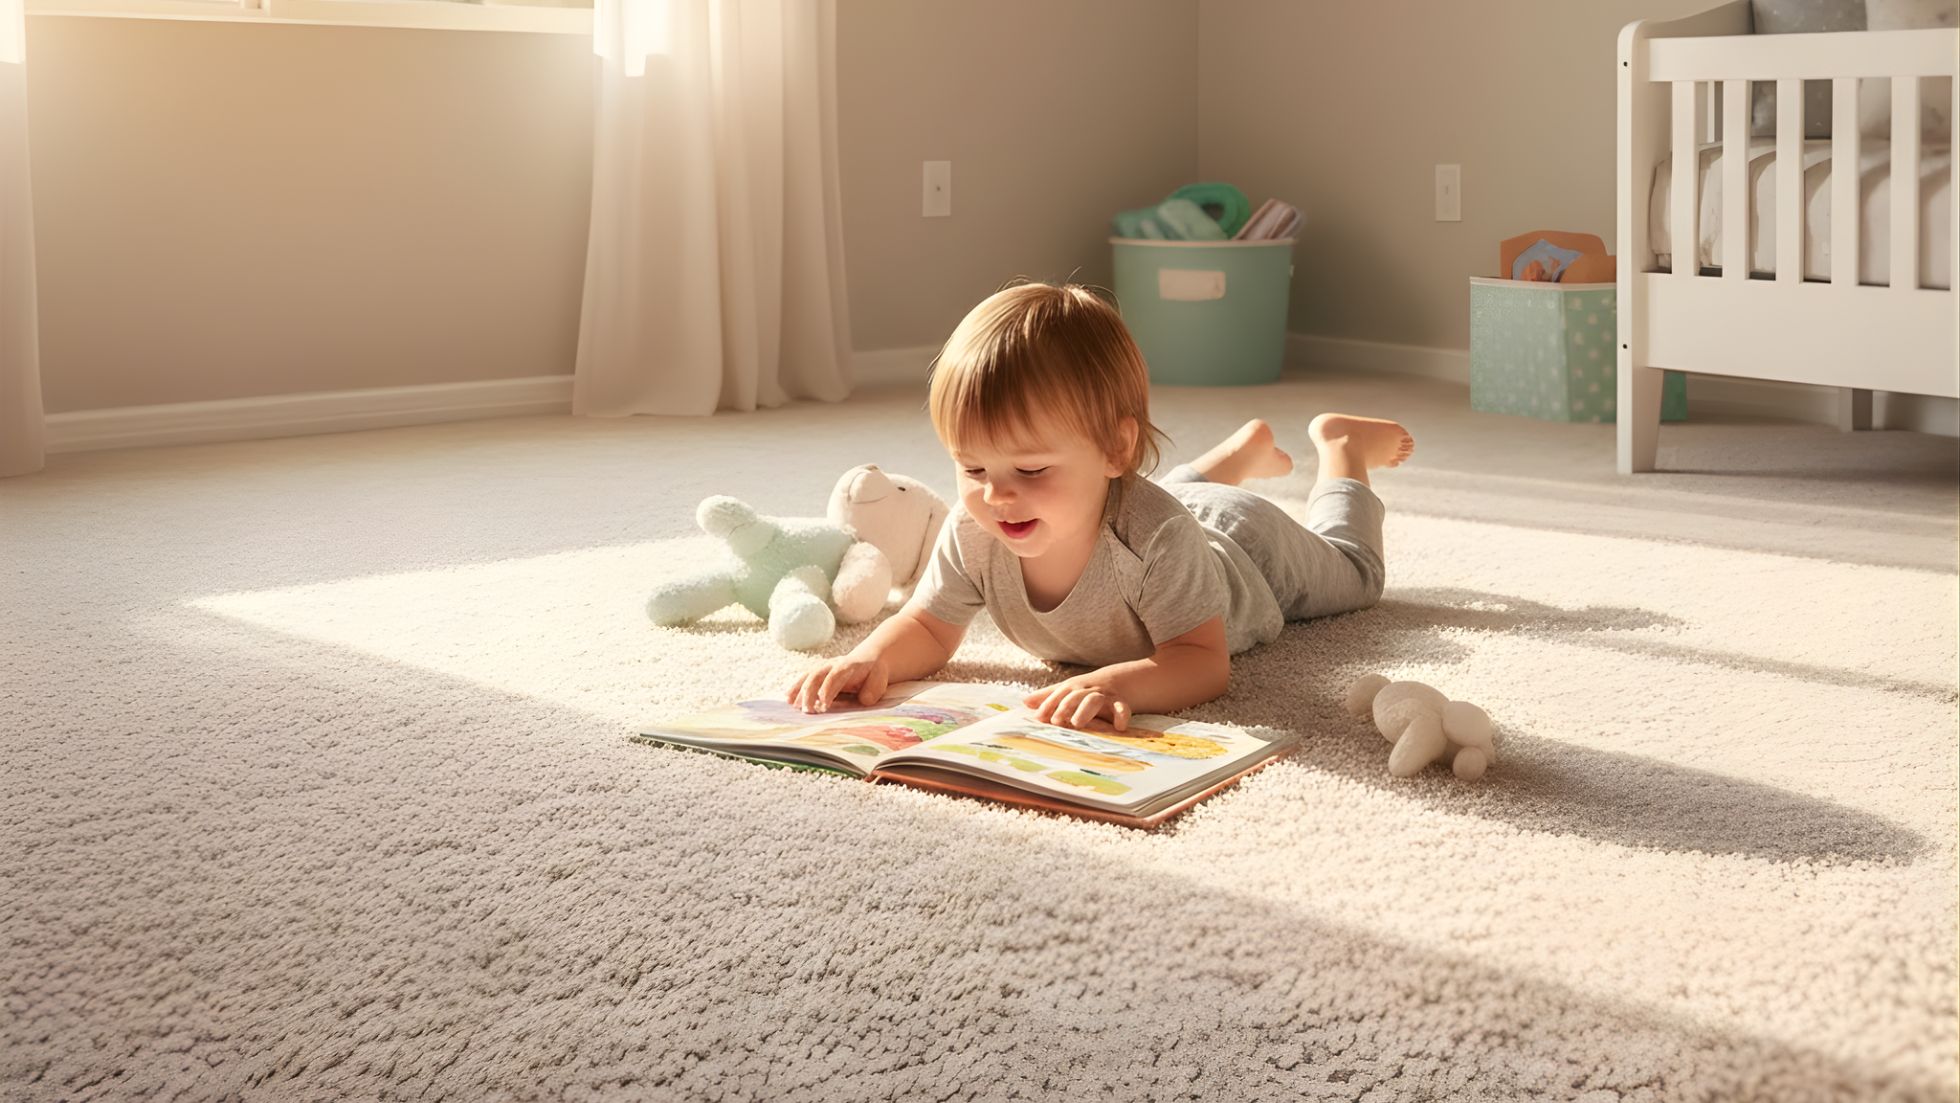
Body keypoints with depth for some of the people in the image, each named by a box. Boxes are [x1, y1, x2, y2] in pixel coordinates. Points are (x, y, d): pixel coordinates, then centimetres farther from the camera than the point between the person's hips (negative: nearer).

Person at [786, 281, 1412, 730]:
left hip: (1243, 547, -3)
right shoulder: (974, 534, -39)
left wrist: (1118, 681, -71)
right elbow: (929, 628, -27)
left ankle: (1340, 444, 50)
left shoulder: (1153, 537, -53)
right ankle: (1248, 450, 60)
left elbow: (1205, 662, -52)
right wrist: (872, 658, -50)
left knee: (1350, 573, 31)